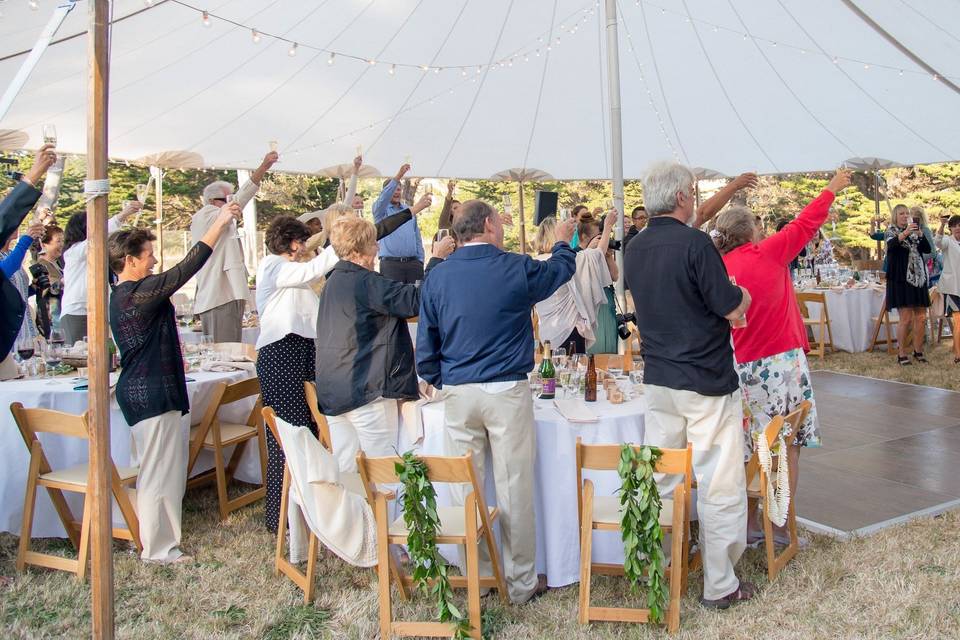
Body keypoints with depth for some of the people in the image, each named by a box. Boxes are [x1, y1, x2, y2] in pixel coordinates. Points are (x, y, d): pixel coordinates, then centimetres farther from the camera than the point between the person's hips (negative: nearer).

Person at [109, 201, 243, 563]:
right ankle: (158, 548, 10)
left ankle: (144, 537, 30)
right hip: (153, 394, -11)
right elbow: (185, 270, -24)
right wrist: (219, 224, -21)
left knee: (147, 469, 19)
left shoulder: (120, 296, 12)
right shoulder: (140, 292, -19)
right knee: (159, 472, 0)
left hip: (136, 391, 11)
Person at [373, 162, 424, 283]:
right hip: (391, 263, -4)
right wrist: (398, 177, -27)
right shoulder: (380, 209, 6)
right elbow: (382, 198, -18)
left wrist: (420, 260, 10)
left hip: (413, 263, 4)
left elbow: (417, 237, 18)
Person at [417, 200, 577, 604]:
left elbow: (426, 345, 7)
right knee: (514, 488, 4)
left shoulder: (437, 277, 4)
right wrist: (563, 241, 36)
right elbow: (561, 270, 17)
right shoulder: (515, 268, -4)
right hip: (506, 390, -3)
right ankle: (521, 582, 13)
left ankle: (475, 575, 20)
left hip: (457, 393, 3)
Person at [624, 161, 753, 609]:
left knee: (661, 481, 15)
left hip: (658, 379, 7)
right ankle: (720, 585, 13)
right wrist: (742, 295, 8)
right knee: (720, 486, 5)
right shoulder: (695, 244, -17)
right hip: (706, 382, -7)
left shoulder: (634, 249, 6)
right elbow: (732, 310, -14)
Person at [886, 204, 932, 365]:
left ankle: (918, 351, 16)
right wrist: (905, 233, -37)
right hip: (901, 279, -5)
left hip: (918, 278, 5)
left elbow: (928, 249, 1)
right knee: (906, 318, -9)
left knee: (921, 317, 4)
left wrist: (920, 234, -14)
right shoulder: (892, 231, 2)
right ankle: (902, 354, -2)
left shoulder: (915, 232, 15)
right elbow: (891, 245, -21)